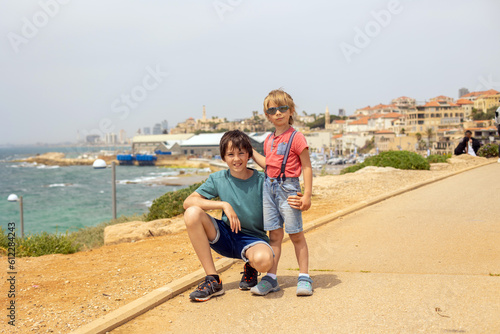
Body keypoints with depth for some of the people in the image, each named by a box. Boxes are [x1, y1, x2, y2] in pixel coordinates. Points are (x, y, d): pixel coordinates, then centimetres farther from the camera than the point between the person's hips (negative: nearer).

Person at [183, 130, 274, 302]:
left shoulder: (261, 181, -6)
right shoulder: (218, 179, -2)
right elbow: (188, 202, -13)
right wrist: (224, 204, -22)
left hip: (253, 239, -3)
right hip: (226, 237, 3)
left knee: (263, 260, -40)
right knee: (192, 213, -24)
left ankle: (250, 268, 5)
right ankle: (213, 281, -16)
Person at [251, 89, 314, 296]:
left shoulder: (296, 138, -7)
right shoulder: (268, 140, 13)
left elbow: (307, 167, -8)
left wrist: (307, 195, -12)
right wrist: (251, 151, 19)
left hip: (288, 187, -6)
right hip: (269, 187, 6)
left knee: (296, 234, 0)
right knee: (274, 235, 8)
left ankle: (304, 278, 9)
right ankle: (270, 278, 11)